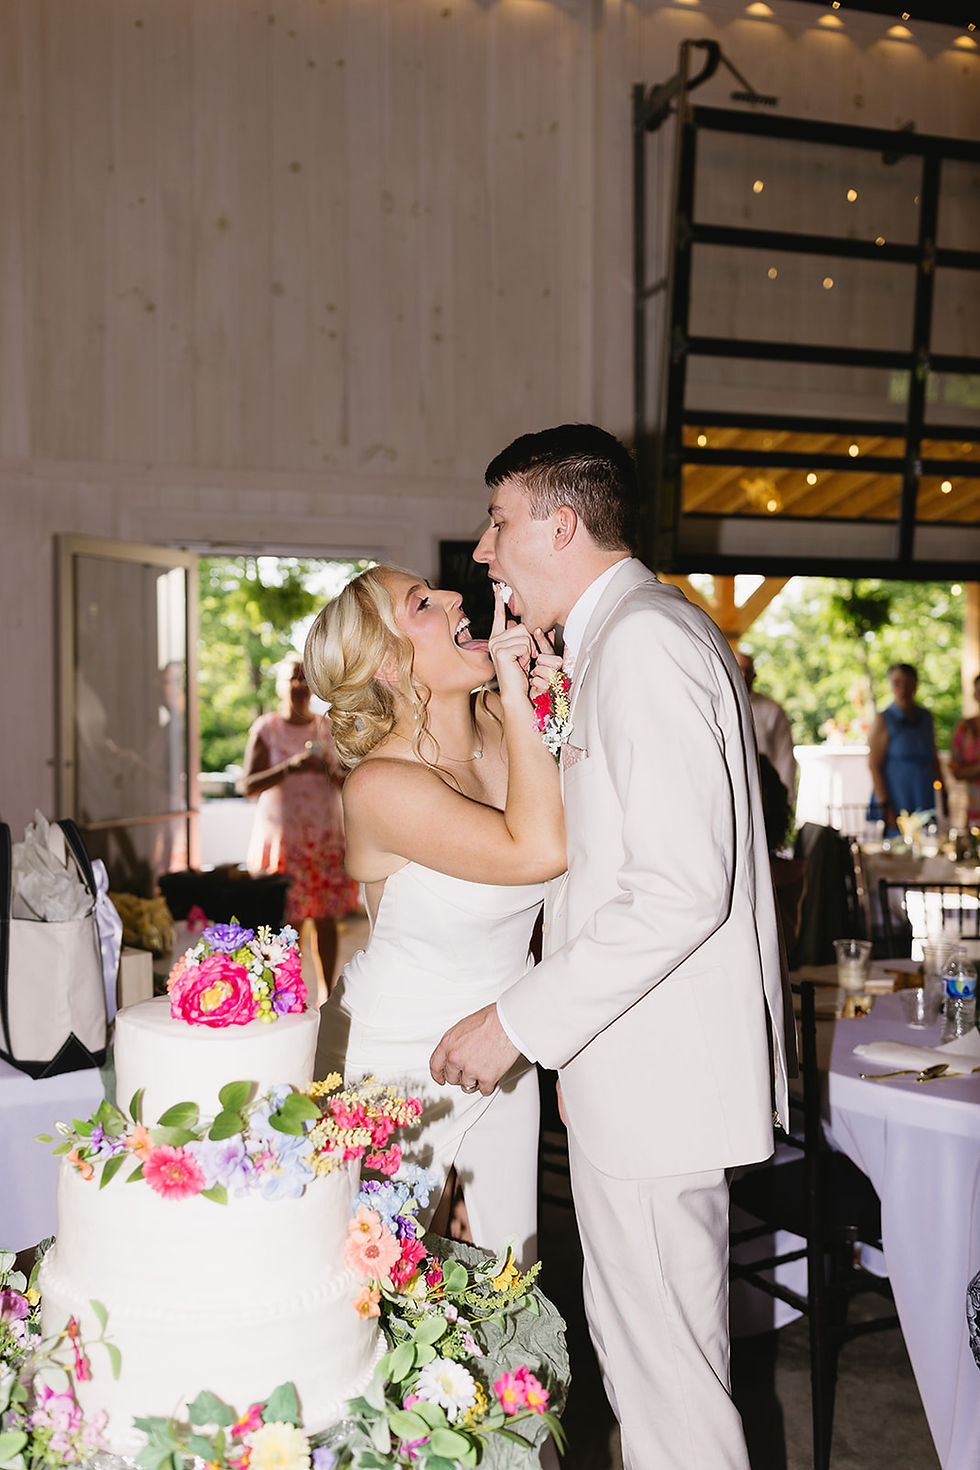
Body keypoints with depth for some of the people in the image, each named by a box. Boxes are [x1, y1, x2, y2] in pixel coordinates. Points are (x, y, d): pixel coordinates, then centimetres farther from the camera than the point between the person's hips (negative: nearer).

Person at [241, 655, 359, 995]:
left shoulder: (327, 727, 9)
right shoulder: (265, 729, -1)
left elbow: (347, 782, 13)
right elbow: (247, 785, -8)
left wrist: (330, 771, -9)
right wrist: (290, 767, -20)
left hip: (326, 834, 3)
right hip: (282, 834, -3)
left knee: (326, 917, 3)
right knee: (288, 919, -4)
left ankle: (327, 993, 14)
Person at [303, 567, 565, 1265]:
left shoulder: (502, 726, -8)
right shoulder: (380, 785, -27)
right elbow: (541, 849, -37)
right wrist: (517, 696, -29)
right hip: (401, 1064, -6)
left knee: (511, 1264, 19)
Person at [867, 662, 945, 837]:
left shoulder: (926, 717, 12)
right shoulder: (883, 719, -4)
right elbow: (874, 766, -8)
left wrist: (943, 796, 15)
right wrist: (885, 807, -14)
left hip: (925, 801, 5)